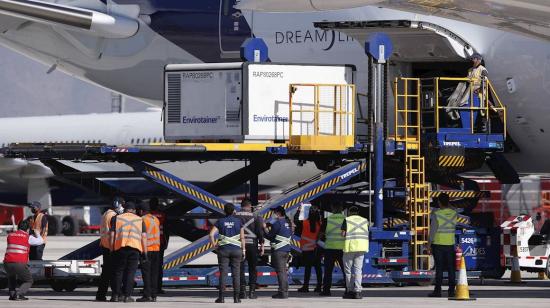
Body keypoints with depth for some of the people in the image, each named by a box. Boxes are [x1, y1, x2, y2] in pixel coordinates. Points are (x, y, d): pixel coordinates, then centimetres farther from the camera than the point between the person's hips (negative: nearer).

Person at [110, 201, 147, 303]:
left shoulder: (116, 218, 12)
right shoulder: (140, 220, 14)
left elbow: (112, 234, 5)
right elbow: (144, 236, 5)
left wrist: (111, 249, 6)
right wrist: (145, 251, 5)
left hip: (120, 247, 0)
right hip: (135, 247, 0)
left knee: (118, 271, 7)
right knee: (130, 272, 1)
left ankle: (116, 295, 5)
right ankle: (127, 295, -4)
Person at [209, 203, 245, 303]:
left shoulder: (220, 221, 1)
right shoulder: (238, 221, 0)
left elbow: (211, 234, -8)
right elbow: (242, 237, -2)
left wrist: (214, 244, 6)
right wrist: (243, 250, 4)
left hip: (224, 250, 0)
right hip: (236, 249, 0)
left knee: (223, 273, -1)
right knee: (236, 274, 3)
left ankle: (221, 297, -6)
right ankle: (236, 297, 0)